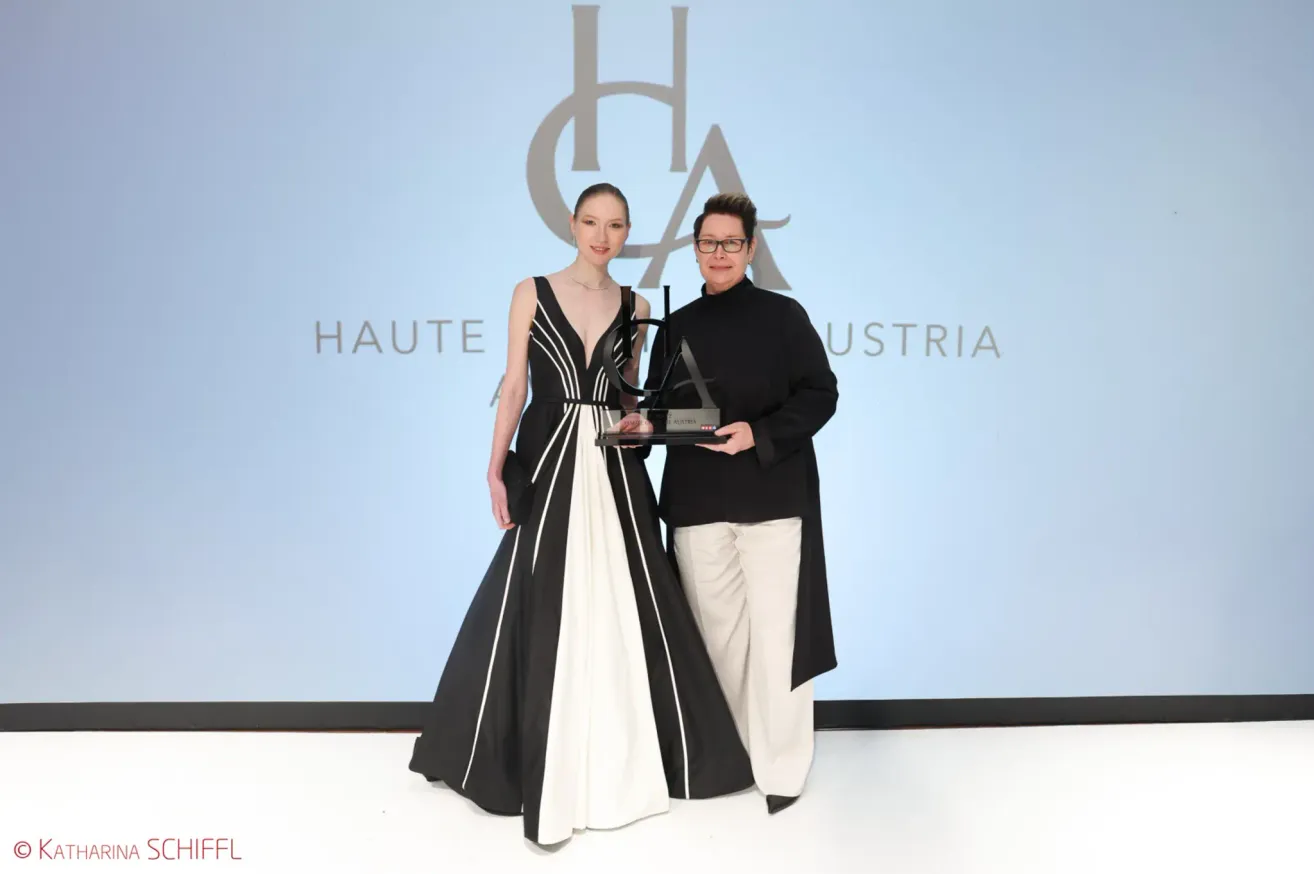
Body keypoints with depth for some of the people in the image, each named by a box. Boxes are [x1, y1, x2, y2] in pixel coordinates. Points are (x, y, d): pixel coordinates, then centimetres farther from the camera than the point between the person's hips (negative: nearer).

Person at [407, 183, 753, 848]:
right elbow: (514, 386, -1)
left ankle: (623, 762, 22)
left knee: (620, 614, 6)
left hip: (615, 469, 2)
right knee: (543, 618, 1)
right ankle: (550, 775, 15)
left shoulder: (635, 308, 9)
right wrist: (496, 471, -7)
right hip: (549, 466, -2)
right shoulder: (532, 293, 2)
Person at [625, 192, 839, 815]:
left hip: (774, 496, -3)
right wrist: (645, 422, -4)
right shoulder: (677, 326, 12)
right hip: (697, 500, 4)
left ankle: (781, 765, 10)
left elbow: (820, 394, -3)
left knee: (773, 629, -3)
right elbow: (661, 404, 17)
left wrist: (759, 434, -15)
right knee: (716, 628, 9)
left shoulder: (783, 315, 1)